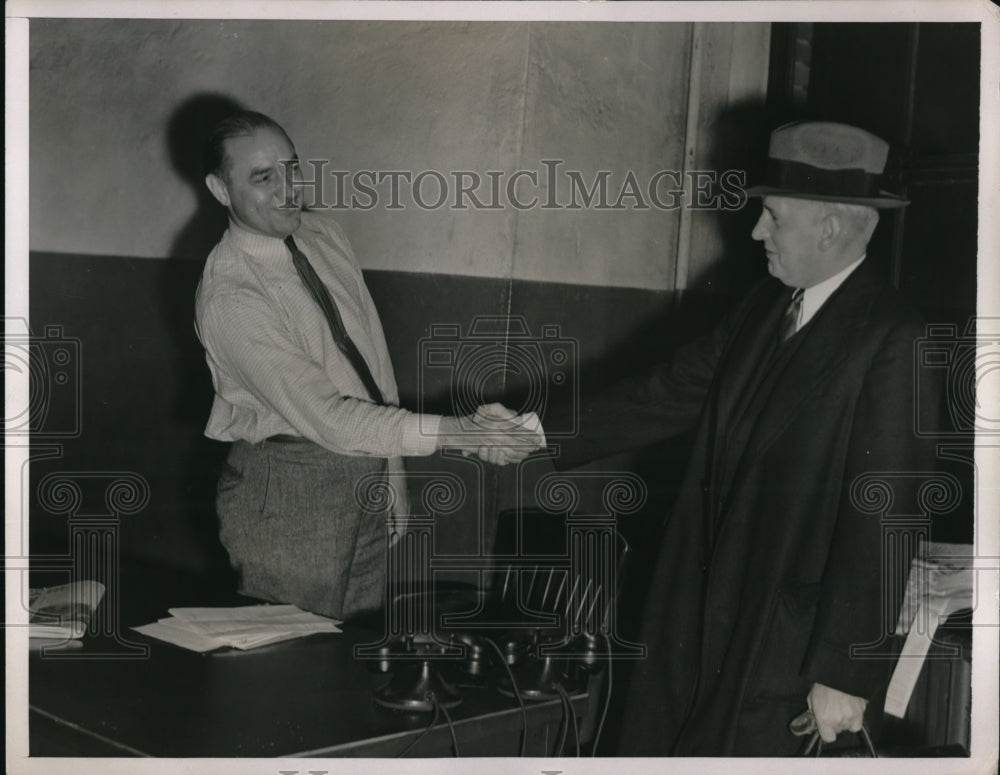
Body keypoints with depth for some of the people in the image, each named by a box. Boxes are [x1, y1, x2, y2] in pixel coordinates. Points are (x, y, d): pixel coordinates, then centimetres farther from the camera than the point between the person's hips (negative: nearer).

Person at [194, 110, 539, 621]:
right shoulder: (229, 298, -23)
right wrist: (456, 432, -33)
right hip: (288, 492, -7)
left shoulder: (323, 234, 1)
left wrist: (393, 480, 7)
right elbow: (326, 418, -28)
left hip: (367, 471, 7)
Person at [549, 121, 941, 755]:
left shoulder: (892, 341, -17)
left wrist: (846, 674, -17)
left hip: (785, 645, -7)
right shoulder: (766, 306, 7)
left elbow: (882, 519, -18)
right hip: (700, 614, 7)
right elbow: (667, 397, 11)